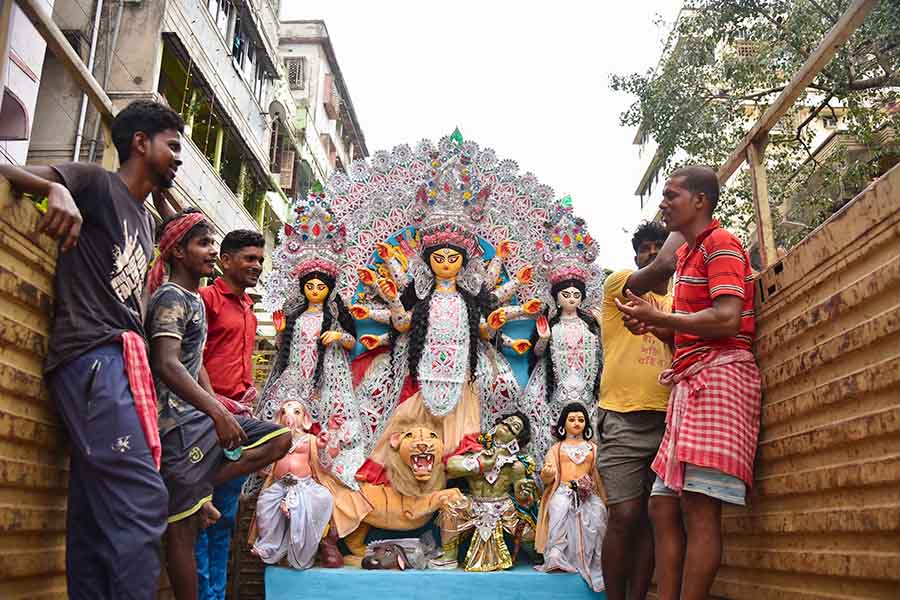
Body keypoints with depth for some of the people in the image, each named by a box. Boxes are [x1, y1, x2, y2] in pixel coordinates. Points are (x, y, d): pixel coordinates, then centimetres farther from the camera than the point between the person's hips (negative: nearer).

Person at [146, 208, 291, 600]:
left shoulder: (194, 299, 17)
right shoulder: (170, 297, -12)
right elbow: (167, 365, -26)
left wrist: (215, 404, 14)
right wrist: (217, 412, -31)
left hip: (201, 416, 9)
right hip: (179, 422, -9)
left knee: (280, 439, 6)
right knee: (183, 527, -4)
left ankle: (202, 490, 0)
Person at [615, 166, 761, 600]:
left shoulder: (720, 243, -2)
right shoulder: (687, 255, 27)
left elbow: (727, 320, -16)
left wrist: (657, 318, -8)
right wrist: (655, 327, 10)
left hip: (718, 374, -10)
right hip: (689, 383, 10)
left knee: (698, 507, -14)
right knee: (662, 505, 5)